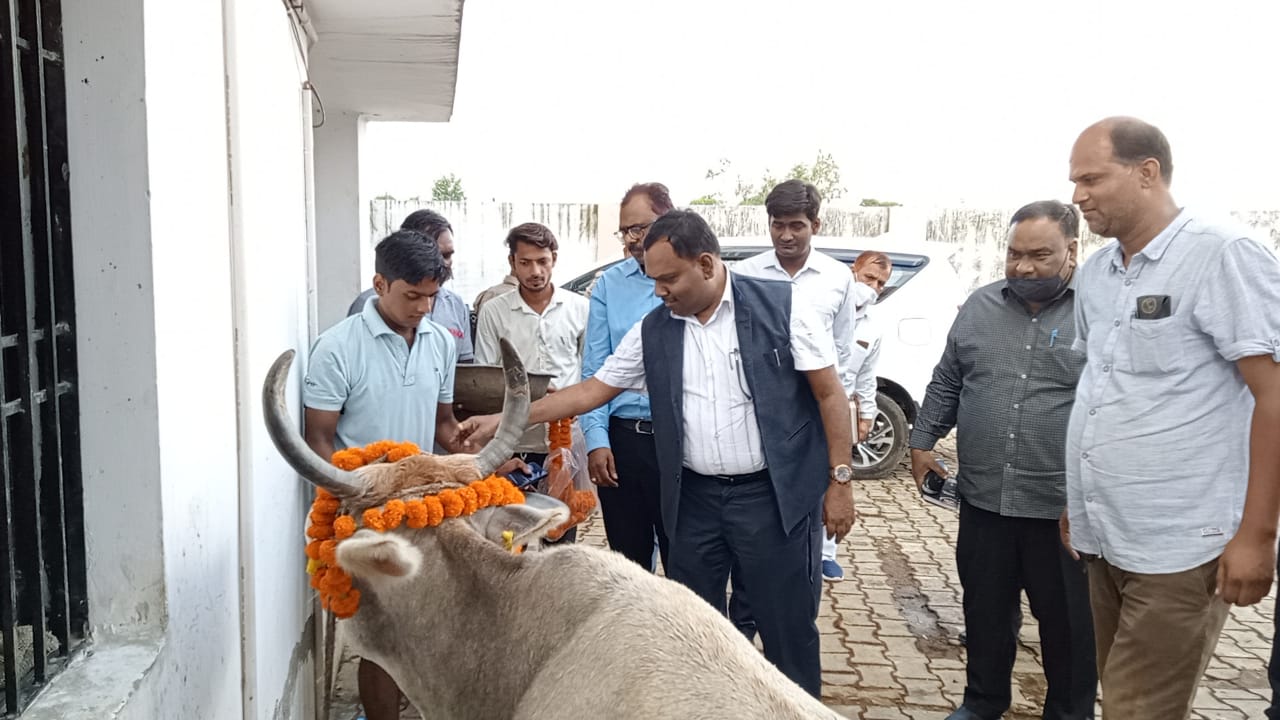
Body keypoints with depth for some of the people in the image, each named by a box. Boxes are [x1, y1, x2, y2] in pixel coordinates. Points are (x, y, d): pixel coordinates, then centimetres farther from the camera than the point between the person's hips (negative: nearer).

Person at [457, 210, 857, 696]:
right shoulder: (653, 331, 3)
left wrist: (839, 480, -9)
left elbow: (830, 393, -6)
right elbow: (592, 390, 7)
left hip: (775, 495, -4)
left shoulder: (780, 307, -9)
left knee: (788, 628, 7)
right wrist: (502, 422, 1)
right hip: (694, 498, 4)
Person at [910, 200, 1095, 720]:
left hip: (1067, 507, -3)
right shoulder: (980, 306, 7)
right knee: (985, 612, 17)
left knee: (1069, 623, 12)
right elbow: (945, 383, 15)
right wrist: (923, 441, 10)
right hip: (983, 498, 4)